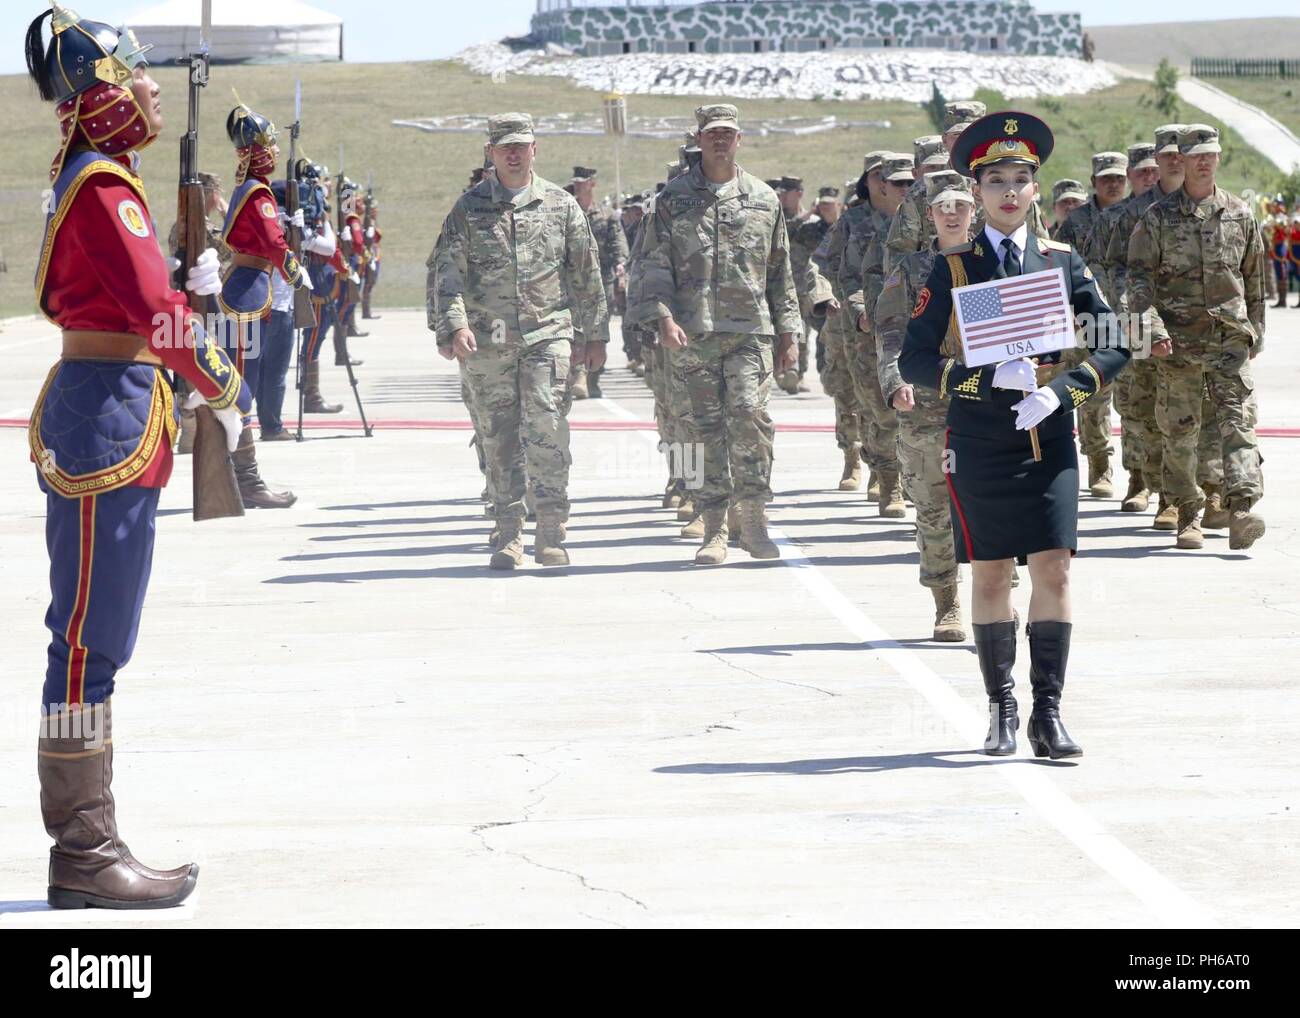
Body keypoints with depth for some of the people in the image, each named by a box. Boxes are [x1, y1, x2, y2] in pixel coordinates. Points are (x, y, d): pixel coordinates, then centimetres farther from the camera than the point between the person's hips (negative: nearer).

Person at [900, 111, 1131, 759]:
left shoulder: (1062, 262, 7)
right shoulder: (952, 270, 3)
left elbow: (1112, 347, 6)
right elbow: (914, 361, -1)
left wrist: (1060, 392, -11)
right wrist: (989, 377, -15)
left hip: (1049, 441, 1)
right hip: (979, 444, -1)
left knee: (1054, 568, -7)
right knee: (990, 575, 4)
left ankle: (1048, 712, -2)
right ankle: (1002, 710, 15)